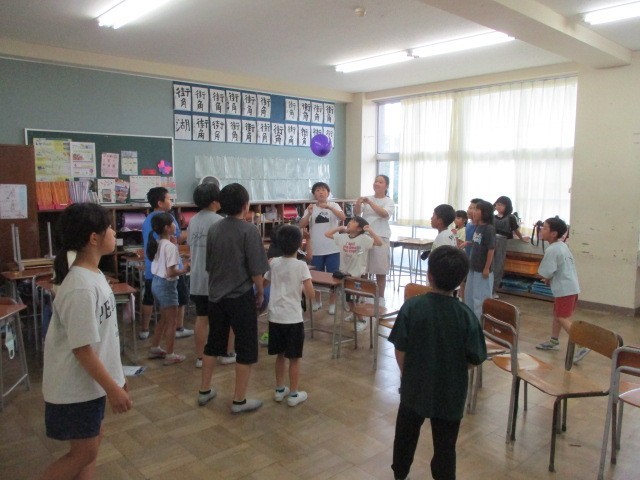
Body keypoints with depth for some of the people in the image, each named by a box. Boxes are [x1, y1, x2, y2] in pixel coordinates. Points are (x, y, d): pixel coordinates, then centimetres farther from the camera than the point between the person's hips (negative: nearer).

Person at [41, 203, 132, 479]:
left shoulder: (92, 275, 2)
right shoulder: (81, 288, -29)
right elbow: (82, 349, -25)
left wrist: (115, 379, 17)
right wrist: (113, 389, -18)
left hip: (89, 383, 9)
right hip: (76, 387, -9)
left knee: (91, 442, 19)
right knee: (84, 452, 7)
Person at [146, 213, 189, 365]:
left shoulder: (157, 244, 6)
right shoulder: (170, 246, -21)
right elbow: (171, 272, -24)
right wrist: (184, 270, -7)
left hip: (156, 283, 9)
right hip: (166, 285, -9)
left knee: (164, 318, 23)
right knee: (172, 321, 3)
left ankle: (154, 349, 32)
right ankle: (170, 355, 10)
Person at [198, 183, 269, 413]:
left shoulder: (213, 229, 4)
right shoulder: (249, 230, -15)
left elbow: (208, 265, 12)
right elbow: (256, 270, -15)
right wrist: (260, 292, 0)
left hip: (216, 296, 6)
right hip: (241, 297, -6)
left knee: (213, 343, 19)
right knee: (246, 348, 5)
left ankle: (204, 391, 30)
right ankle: (239, 400, 12)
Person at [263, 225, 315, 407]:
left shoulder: (274, 263, 0)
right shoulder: (301, 265, -12)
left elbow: (263, 284, 16)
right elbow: (311, 295, -17)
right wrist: (302, 288, 4)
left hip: (275, 317, 4)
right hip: (293, 319, -4)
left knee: (280, 355, 19)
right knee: (294, 358, 9)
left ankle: (279, 390, 30)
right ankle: (293, 394, 17)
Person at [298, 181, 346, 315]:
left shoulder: (334, 205, -1)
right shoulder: (310, 208, 3)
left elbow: (343, 218, -20)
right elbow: (301, 225, -6)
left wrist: (329, 207, -32)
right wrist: (309, 214, -24)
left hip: (332, 249, -2)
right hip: (316, 249, 2)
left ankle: (332, 303, 20)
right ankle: (318, 301, 30)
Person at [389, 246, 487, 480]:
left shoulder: (412, 306, -18)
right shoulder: (466, 315, -17)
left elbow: (400, 349, -12)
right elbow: (474, 359, -9)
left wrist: (406, 373, 7)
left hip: (414, 387, 1)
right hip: (450, 393, -1)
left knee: (405, 436, 24)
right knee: (445, 447, 16)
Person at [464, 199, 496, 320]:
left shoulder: (489, 229, -17)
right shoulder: (478, 227, 5)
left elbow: (491, 249, -18)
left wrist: (487, 268, -17)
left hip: (482, 269, -8)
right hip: (473, 267, 8)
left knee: (481, 297, 3)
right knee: (469, 294, 18)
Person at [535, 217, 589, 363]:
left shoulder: (552, 249, -20)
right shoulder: (562, 246, 12)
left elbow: (545, 274, -18)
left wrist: (547, 280, 3)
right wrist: (550, 280, 7)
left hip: (564, 289, -10)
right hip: (570, 287, 10)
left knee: (563, 319, -5)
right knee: (557, 314, 21)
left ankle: (583, 346, -7)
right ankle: (554, 341, 33)